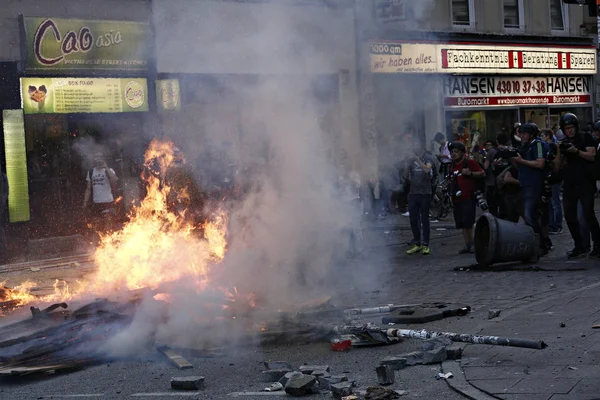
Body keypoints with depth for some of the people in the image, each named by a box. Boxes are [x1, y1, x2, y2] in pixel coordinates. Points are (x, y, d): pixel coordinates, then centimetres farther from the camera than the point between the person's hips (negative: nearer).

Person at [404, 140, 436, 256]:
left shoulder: (428, 158, 0)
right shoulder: (411, 158, 12)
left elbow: (427, 169, -19)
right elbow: (406, 176, 8)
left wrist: (418, 159, -20)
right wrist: (407, 163, -5)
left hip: (425, 193, -4)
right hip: (413, 193, 4)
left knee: (424, 219, -1)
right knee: (413, 219, 5)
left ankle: (425, 245, 2)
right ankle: (417, 244, 14)